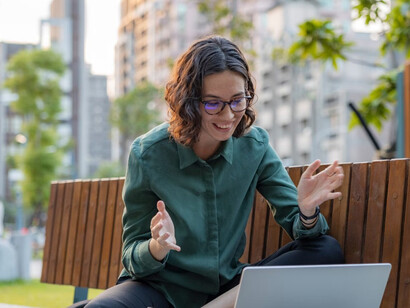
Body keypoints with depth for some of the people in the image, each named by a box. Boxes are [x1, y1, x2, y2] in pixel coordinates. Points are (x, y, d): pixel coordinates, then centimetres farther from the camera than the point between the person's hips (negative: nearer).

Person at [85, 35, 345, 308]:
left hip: (227, 285, 4)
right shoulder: (148, 153, -11)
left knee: (328, 250, -18)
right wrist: (158, 248, -31)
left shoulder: (255, 146, -2)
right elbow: (133, 257, -7)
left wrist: (307, 211, -26)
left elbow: (298, 227, -1)